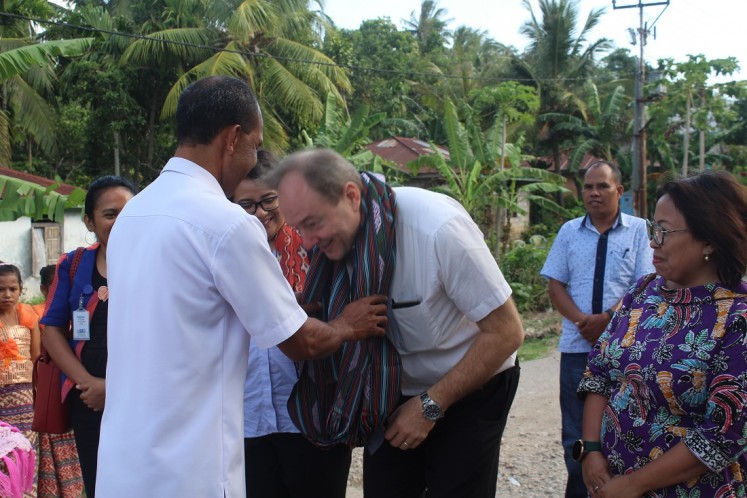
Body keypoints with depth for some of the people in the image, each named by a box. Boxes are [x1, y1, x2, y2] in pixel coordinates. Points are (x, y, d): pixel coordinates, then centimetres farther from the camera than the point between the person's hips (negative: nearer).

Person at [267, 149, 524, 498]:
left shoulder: (438, 228, -28)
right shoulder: (337, 232, -13)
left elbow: (505, 332, -21)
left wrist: (431, 405, -19)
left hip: (471, 388, -4)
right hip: (395, 392, 4)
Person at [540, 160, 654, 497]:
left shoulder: (639, 230, 3)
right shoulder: (569, 231, 10)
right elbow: (555, 284, 7)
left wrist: (608, 318, -16)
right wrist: (582, 320, -10)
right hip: (577, 344, 2)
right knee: (576, 432, 6)